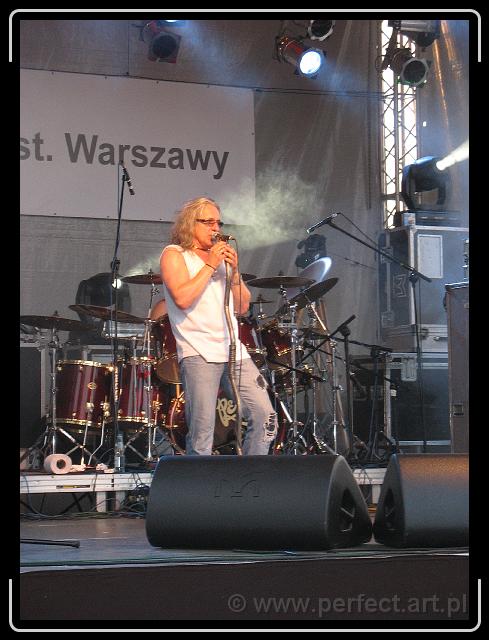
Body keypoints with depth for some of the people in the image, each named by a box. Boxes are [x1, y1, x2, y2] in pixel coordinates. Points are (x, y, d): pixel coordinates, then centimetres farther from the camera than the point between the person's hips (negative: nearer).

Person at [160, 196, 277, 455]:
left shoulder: (222, 256, 22)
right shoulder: (174, 254, 4)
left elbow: (242, 307, 18)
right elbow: (182, 298, -13)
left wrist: (234, 271, 4)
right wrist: (210, 266, -8)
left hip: (233, 351, 6)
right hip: (198, 353, -6)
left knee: (265, 417, -2)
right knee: (202, 433, -11)